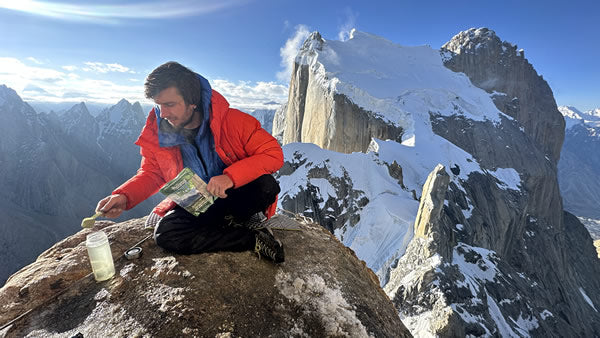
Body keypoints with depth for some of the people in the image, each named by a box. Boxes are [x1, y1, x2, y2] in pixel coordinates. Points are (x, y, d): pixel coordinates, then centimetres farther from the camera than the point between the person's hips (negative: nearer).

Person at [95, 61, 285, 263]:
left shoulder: (231, 120, -20)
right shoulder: (155, 133, -7)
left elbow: (274, 153, -22)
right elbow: (151, 174, 7)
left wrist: (231, 176, -35)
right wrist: (124, 196, -13)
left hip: (236, 197, -3)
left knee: (266, 185, -33)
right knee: (165, 233, -25)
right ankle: (254, 240, -19)